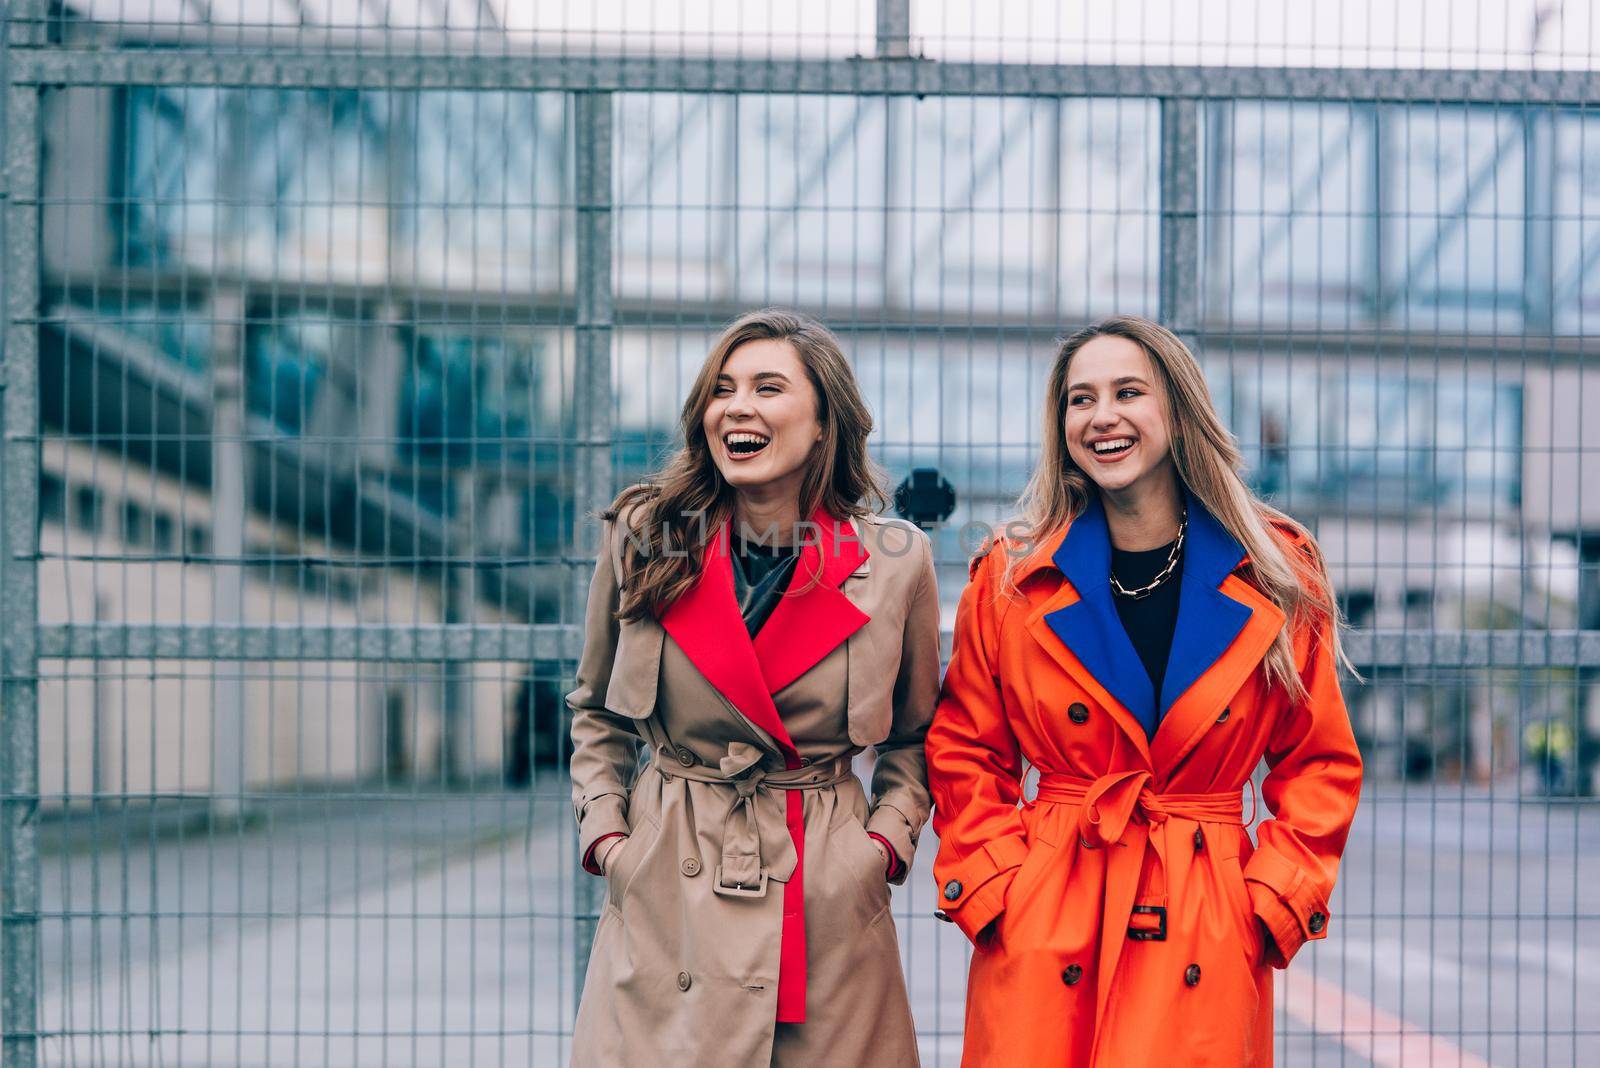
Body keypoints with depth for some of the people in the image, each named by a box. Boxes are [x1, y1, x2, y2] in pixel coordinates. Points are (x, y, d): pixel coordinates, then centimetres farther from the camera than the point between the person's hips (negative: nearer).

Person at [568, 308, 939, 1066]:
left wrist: (888, 837, -1)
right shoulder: (645, 540, 0)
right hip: (666, 893, 1)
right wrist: (602, 828, 1)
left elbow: (915, 735, 13)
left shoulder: (896, 562, -1)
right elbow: (595, 712, 14)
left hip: (827, 894, 0)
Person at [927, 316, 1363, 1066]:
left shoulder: (1278, 575, 3)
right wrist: (994, 888, -2)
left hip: (1208, 942, 0)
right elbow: (964, 754, 10)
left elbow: (1321, 764, 8)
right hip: (1044, 933, 0)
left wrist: (1273, 901, -2)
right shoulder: (1011, 578, 3)